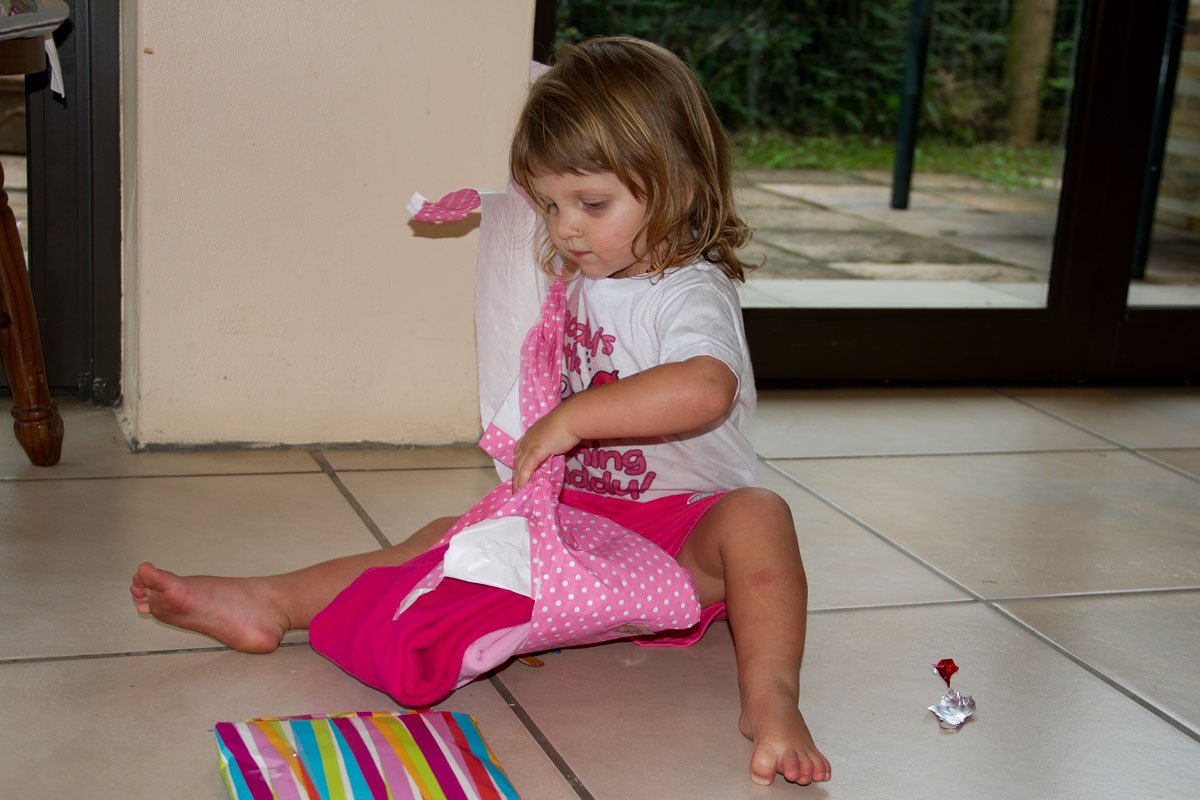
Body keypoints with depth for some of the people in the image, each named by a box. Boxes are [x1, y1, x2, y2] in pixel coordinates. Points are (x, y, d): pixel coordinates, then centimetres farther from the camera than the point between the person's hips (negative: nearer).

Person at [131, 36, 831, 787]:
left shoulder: (691, 293, -17)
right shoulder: (576, 274, 9)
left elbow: (704, 389, -40)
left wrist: (570, 419, -38)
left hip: (682, 530, -6)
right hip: (577, 514, 6)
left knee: (756, 515, -37)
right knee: (454, 537, -8)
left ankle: (771, 700, -45)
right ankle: (269, 603, -12)